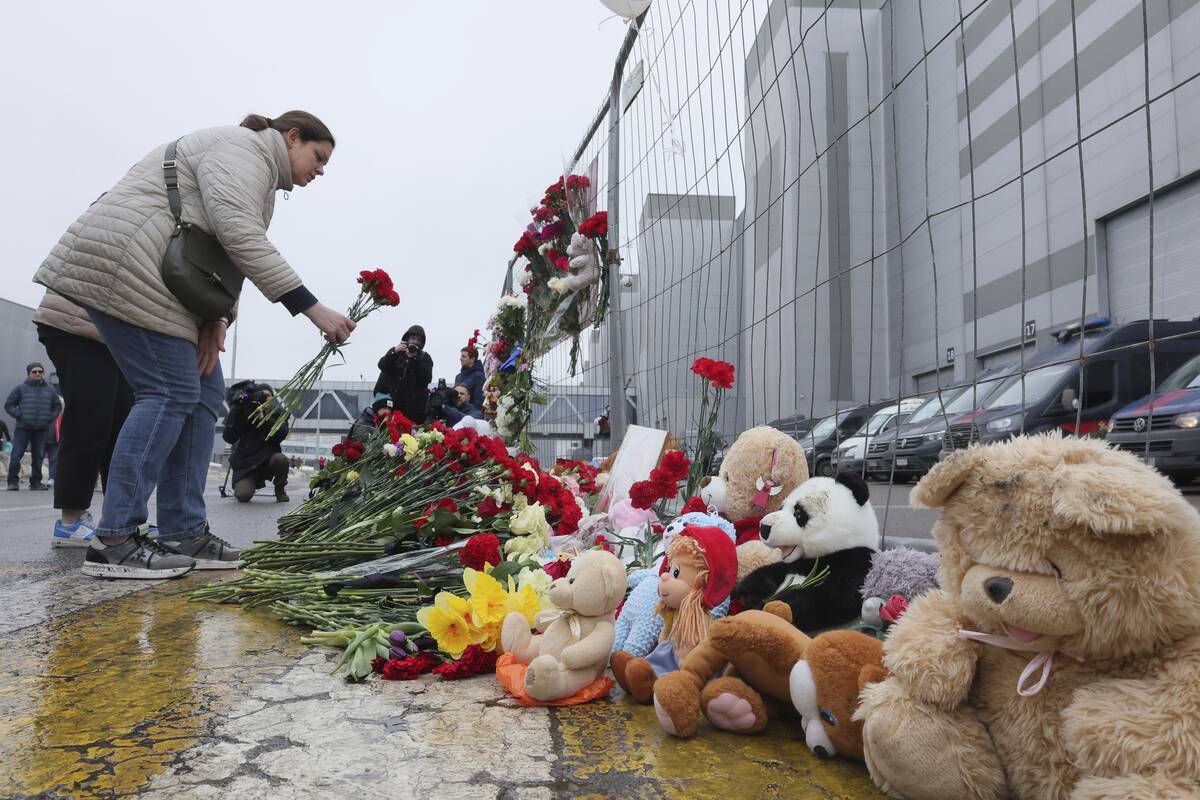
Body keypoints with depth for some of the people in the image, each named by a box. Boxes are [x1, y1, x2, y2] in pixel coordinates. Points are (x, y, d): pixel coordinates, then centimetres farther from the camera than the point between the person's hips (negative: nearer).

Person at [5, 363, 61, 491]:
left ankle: (36, 481, 13)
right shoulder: (20, 388, 3)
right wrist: (19, 416, -8)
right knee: (16, 455, -7)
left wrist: (50, 418, 5)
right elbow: (8, 405, 4)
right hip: (23, 428, -3)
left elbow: (58, 406, 20)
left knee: (39, 457, 5)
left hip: (41, 429, 3)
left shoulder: (50, 390, 12)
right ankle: (12, 481, -1)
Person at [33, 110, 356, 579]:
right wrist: (313, 309, -26)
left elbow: (227, 256, 15)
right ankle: (114, 541, -11)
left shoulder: (261, 177, 23)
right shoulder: (243, 149, -9)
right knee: (171, 391, -14)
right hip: (123, 266, -10)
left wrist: (215, 319, -3)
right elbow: (240, 237, -24)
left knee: (203, 392, 3)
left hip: (161, 284, 10)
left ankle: (183, 534, 3)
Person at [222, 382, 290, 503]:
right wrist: (236, 409, -15)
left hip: (268, 458, 1)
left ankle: (279, 489, -2)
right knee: (243, 495, -24)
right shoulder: (244, 413, 2)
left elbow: (280, 435, -15)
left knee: (281, 459, -34)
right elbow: (228, 437, -10)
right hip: (245, 463, -1)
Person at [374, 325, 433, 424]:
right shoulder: (395, 351, 17)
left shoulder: (425, 358, 12)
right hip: (390, 400, 1)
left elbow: (427, 378, -4)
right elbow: (382, 366, 1)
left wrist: (415, 358, -12)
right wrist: (394, 352, -15)